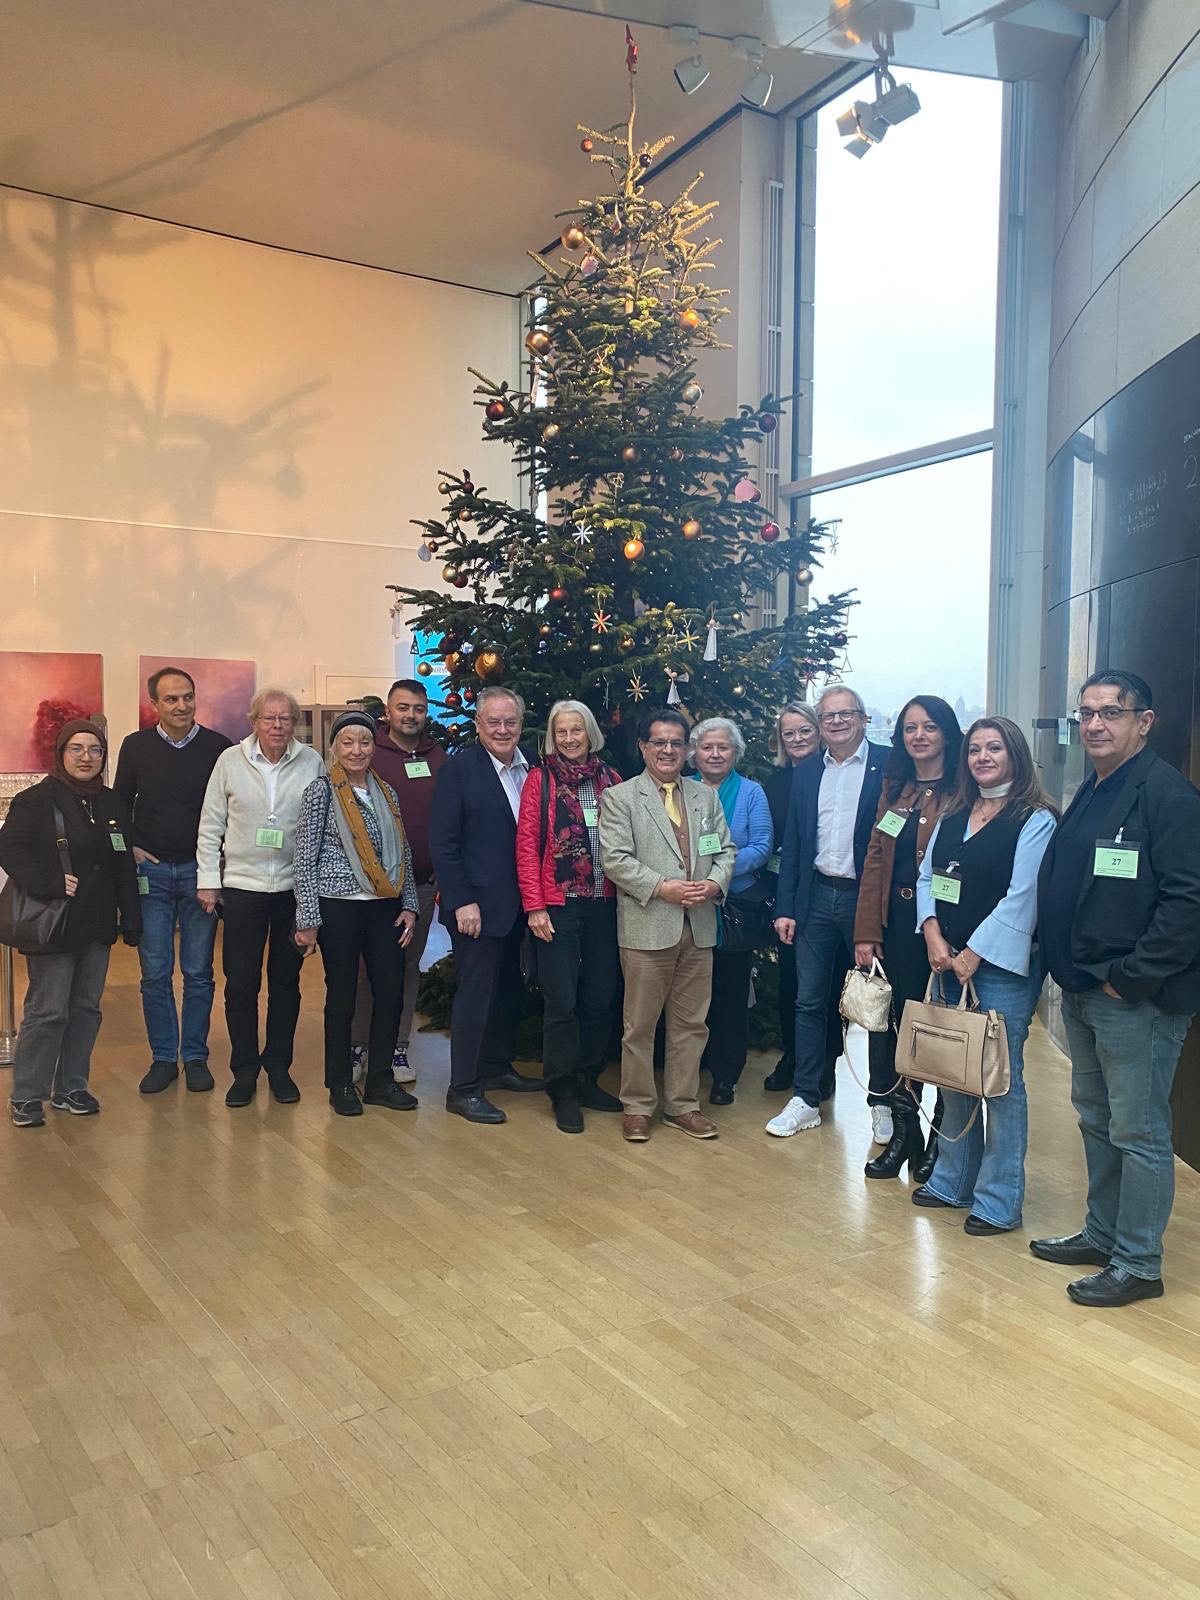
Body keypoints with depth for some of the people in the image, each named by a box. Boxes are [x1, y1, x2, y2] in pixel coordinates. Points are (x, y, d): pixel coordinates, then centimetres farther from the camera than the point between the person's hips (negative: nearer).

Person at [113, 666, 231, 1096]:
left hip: (201, 870, -1)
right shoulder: (136, 746, 2)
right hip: (151, 870, 1)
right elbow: (120, 804, 12)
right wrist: (130, 849, 0)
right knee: (155, 972, 4)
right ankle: (163, 1058, 16)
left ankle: (195, 1057, 16)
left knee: (199, 972, 5)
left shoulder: (218, 747, -2)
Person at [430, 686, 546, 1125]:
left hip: (520, 903, 6)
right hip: (477, 904, -6)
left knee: (510, 988, 16)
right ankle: (463, 1089, 9)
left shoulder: (532, 768, 6)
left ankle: (497, 1066, 33)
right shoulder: (458, 770, -9)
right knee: (476, 991, -1)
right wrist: (462, 902, -16)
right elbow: (443, 843, -12)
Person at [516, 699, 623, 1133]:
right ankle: (563, 1092, 15)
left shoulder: (610, 779, 7)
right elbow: (527, 846, -5)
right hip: (558, 905, -3)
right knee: (561, 1001, 2)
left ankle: (587, 1080, 26)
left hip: (604, 904, 3)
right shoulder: (540, 780, -2)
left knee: (600, 997, 10)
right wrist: (534, 906, -10)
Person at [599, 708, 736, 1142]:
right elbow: (614, 858, -9)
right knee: (640, 1024, 4)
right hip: (647, 927, -4)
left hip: (699, 927, 5)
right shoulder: (619, 798, -1)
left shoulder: (706, 796, 15)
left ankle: (682, 1105, 24)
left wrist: (716, 882, -7)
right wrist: (661, 887, -17)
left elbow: (725, 850, 14)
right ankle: (637, 1107, 18)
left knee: (691, 1023, 11)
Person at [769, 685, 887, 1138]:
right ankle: (805, 1100, 21)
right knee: (809, 1001, 9)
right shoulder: (807, 772, 9)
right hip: (817, 896, 4)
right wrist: (785, 908, 5)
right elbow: (793, 843, 10)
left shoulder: (888, 765, -6)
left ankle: (882, 1101, 24)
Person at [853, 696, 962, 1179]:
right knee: (900, 1026, 10)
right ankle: (903, 1133, 24)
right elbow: (875, 861, 8)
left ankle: (941, 1141, 22)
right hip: (896, 926, 5)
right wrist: (866, 932, 1)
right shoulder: (894, 789, 10)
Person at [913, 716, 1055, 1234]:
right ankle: (953, 1181, 27)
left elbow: (1021, 896, -14)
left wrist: (973, 954, -15)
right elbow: (927, 876, 10)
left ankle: (1000, 1200, 11)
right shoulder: (953, 814, 12)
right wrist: (935, 939, -5)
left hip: (1002, 964, -6)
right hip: (949, 961, 6)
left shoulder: (1035, 820, -7)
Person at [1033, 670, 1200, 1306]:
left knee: (1138, 1133, 2)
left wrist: (1129, 978, -20)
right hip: (1082, 992, 9)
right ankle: (1102, 1235, 35)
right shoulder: (1090, 795, 13)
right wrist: (1062, 962, 10)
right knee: (1095, 1119, 20)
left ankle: (1138, 1265, 16)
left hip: (1137, 998, -9)